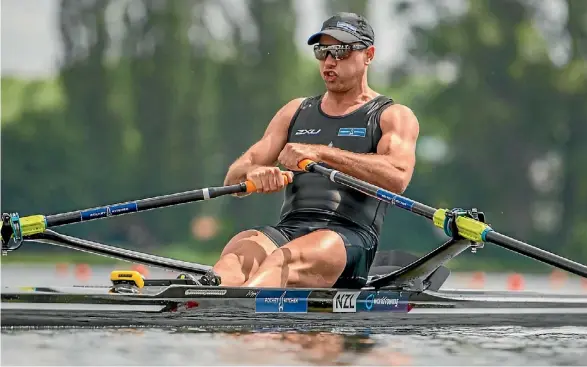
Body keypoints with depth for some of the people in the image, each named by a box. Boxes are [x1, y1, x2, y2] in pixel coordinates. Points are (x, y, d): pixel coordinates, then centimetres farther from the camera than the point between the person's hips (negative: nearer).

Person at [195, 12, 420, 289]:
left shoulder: (393, 117, 12)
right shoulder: (296, 111, 27)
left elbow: (397, 177, -11)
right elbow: (233, 178, 18)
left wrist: (320, 152, -20)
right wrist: (254, 172, -9)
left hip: (349, 237, -4)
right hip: (287, 230, 4)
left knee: (283, 260, -38)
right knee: (241, 250, -33)